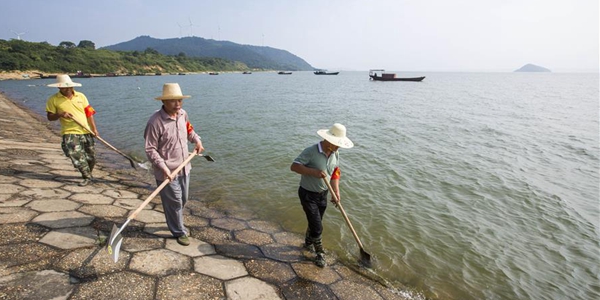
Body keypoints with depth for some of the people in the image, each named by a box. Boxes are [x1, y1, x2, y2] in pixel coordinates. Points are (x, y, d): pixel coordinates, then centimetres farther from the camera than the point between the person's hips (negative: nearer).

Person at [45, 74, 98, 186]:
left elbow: (89, 113, 8)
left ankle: (88, 173, 29)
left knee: (91, 156, 8)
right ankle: (87, 177, -7)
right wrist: (60, 114, -17)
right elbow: (50, 117, 4)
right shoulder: (53, 99, 0)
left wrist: (94, 128, 1)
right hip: (70, 132, -3)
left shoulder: (81, 96, 7)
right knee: (76, 155, -16)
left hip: (86, 131, 3)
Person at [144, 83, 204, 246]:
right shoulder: (155, 121, -21)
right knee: (174, 203, 5)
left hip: (184, 168, 7)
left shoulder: (183, 114, 0)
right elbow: (150, 149, -18)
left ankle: (177, 225, 45)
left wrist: (197, 140, 5)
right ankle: (179, 232, 26)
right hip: (167, 172, -7)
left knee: (183, 200, 21)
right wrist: (163, 167, -25)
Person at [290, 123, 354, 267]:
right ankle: (320, 253, 20)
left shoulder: (335, 154, -3)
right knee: (317, 227, -3)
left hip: (323, 194, 6)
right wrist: (313, 172, -35)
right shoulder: (311, 151, -25)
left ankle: (308, 243, 47)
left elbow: (335, 174, 5)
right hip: (308, 194, -6)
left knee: (315, 223, 21)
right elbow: (294, 166, -25)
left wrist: (336, 193, -4)